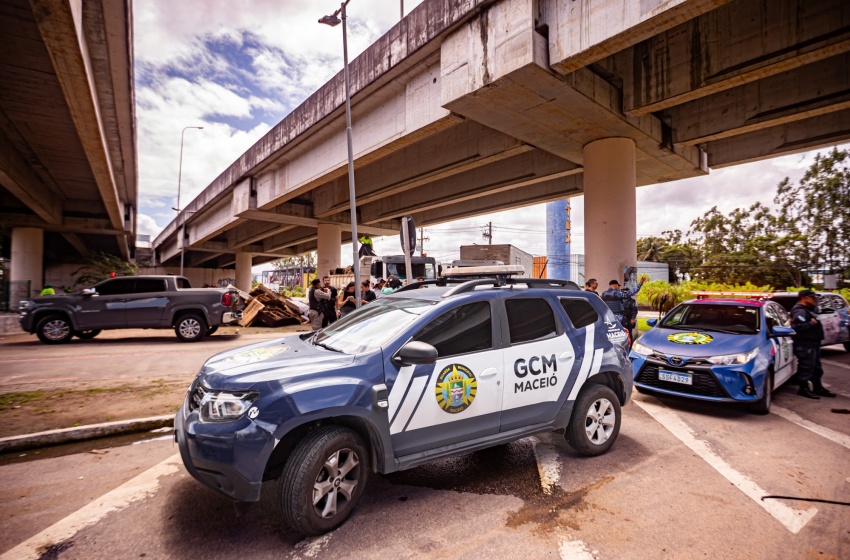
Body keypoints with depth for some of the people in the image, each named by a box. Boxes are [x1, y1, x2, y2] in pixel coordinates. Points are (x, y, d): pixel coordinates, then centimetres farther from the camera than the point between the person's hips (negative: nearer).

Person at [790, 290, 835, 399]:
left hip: (813, 343, 11)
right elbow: (798, 327, -30)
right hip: (805, 345, -11)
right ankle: (804, 389, 5)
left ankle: (818, 388, 31)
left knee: (816, 367, 19)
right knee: (806, 367, -4)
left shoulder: (807, 310, 17)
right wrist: (812, 323, -22)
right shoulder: (799, 311, -19)